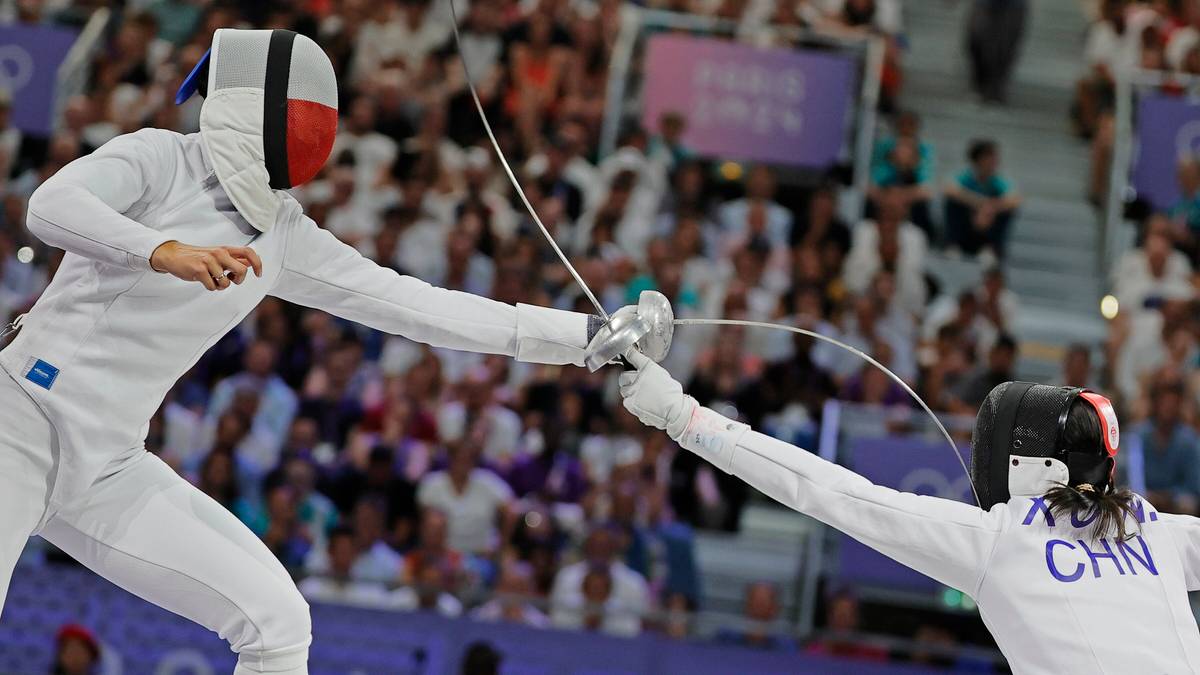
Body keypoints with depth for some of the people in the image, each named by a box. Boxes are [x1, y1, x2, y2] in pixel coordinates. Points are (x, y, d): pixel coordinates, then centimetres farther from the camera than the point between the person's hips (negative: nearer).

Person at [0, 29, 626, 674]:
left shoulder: (282, 235, 8)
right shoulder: (156, 157, -11)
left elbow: (416, 306, 9)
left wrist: (591, 335, 7)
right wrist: (165, 251, -46)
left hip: (106, 470, 7)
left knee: (276, 620, -1)